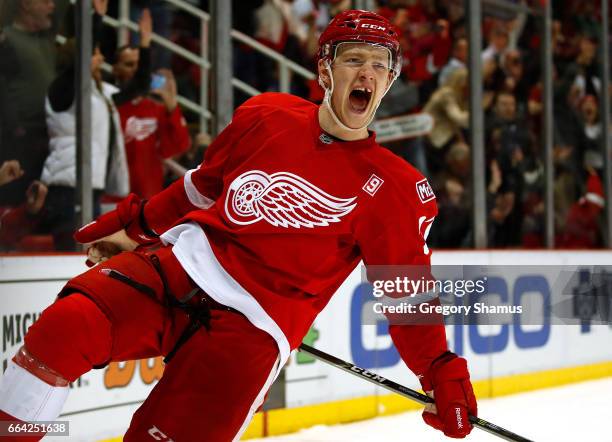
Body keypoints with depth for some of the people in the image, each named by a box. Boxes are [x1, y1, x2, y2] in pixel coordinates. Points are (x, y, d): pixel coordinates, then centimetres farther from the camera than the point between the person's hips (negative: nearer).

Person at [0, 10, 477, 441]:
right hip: (179, 264, 2)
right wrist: (133, 223, 28)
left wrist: (443, 372, -8)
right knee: (65, 328, -25)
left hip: (253, 324, -2)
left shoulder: (397, 190, 2)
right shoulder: (267, 115, 9)